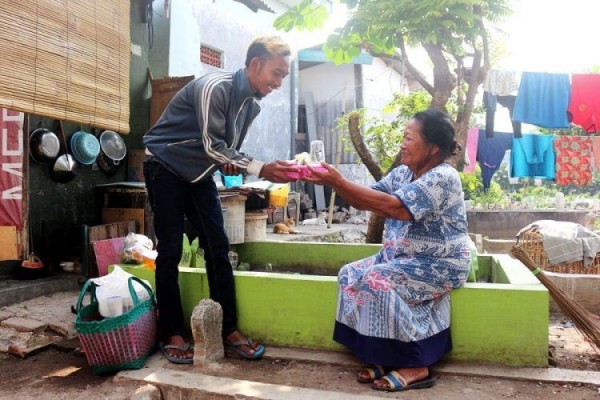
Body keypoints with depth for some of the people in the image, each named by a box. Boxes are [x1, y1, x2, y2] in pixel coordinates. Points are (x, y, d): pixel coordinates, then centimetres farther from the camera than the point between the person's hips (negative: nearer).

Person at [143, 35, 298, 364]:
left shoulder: (252, 105, 3)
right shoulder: (215, 87, -23)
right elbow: (213, 146, -27)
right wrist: (262, 170, -29)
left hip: (199, 174, 7)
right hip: (165, 168, -7)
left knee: (218, 248, -1)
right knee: (170, 250, -6)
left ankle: (228, 331, 5)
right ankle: (171, 334, 6)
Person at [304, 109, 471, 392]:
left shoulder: (443, 178, -20)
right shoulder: (403, 173, 6)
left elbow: (394, 207, -33)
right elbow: (365, 201, 2)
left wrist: (340, 183, -33)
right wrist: (332, 182, -15)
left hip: (439, 265, -8)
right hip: (402, 258, 8)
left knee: (377, 282, -27)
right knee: (350, 275, -8)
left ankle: (415, 367, -12)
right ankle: (385, 357, -1)